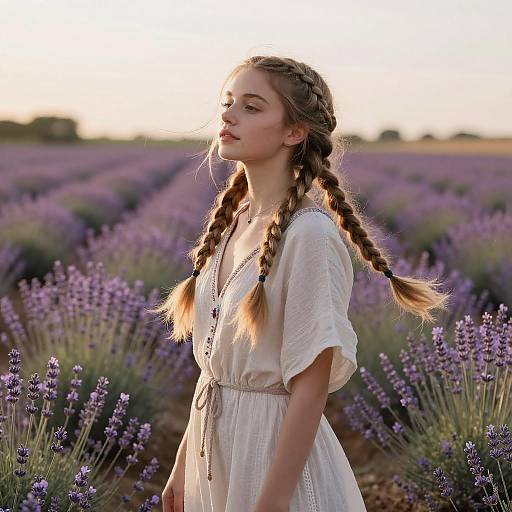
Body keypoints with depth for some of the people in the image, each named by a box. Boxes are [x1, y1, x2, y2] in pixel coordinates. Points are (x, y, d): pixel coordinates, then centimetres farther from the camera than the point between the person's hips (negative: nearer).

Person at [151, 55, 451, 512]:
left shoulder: (309, 234, -19)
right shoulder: (232, 220, 3)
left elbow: (310, 390, -19)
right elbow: (215, 361, 9)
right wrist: (183, 465, 12)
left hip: (277, 448, -7)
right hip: (214, 445, 7)